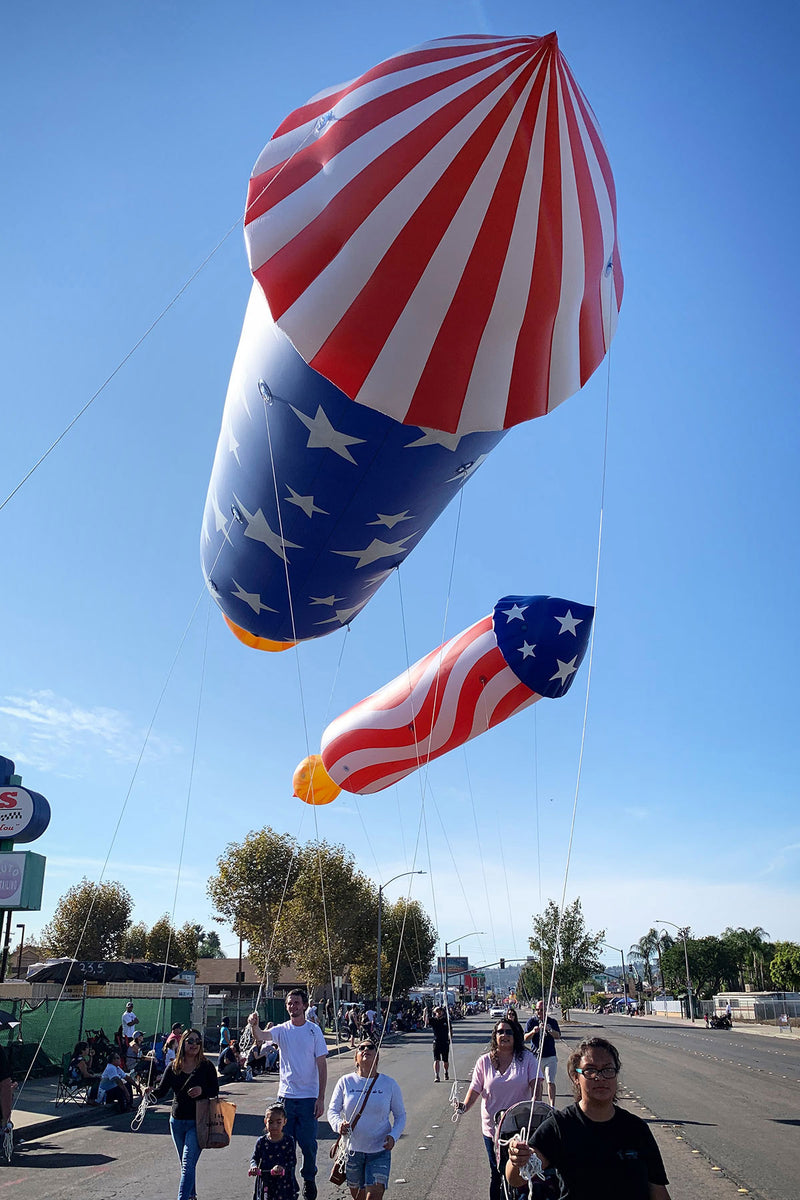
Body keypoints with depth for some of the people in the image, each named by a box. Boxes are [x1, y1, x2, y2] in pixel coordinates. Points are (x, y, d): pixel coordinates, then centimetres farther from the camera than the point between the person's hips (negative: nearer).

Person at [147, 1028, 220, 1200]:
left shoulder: (206, 1066, -5)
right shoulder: (173, 1067, 2)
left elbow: (215, 1090, -3)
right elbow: (162, 1090, -2)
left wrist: (202, 1091, -22)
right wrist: (152, 1092, -23)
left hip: (197, 1123, -4)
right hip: (177, 1121, 4)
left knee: (188, 1164, -12)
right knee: (185, 1164, 16)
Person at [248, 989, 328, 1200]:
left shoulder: (314, 1030, -3)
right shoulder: (282, 1030, 1)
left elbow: (322, 1066, -2)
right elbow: (261, 1037, -20)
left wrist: (321, 1098, -7)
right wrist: (254, 1026, -43)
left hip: (309, 1097, -1)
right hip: (286, 1095, 1)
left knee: (308, 1143, 3)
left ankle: (309, 1179, 26)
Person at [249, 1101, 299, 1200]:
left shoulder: (289, 1141, -6)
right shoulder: (261, 1142, 0)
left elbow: (293, 1161, -9)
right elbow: (254, 1158, 4)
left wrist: (282, 1167, -27)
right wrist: (253, 1166, -19)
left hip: (284, 1183, -2)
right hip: (265, 1183, 2)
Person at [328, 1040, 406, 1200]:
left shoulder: (389, 1084, -2)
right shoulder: (345, 1082, -2)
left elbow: (400, 1115, 5)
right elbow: (332, 1110, 0)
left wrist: (394, 1136, -13)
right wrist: (338, 1124, -21)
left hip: (380, 1151, -1)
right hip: (352, 1149, 1)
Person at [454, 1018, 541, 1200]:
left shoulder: (526, 1058, -2)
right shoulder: (484, 1061, 1)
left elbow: (535, 1084, -7)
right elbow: (475, 1089, 0)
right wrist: (465, 1106, -16)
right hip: (492, 1127, 1)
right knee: (497, 1174, 10)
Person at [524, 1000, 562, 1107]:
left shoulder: (552, 1021, 5)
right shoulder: (532, 1021, 3)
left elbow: (558, 1037, -7)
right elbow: (525, 1038, -2)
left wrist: (548, 1029, -24)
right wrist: (533, 1032, -24)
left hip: (550, 1057, -1)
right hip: (536, 1056, 1)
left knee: (550, 1081, -9)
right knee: (537, 1082, 10)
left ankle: (552, 1105, -9)